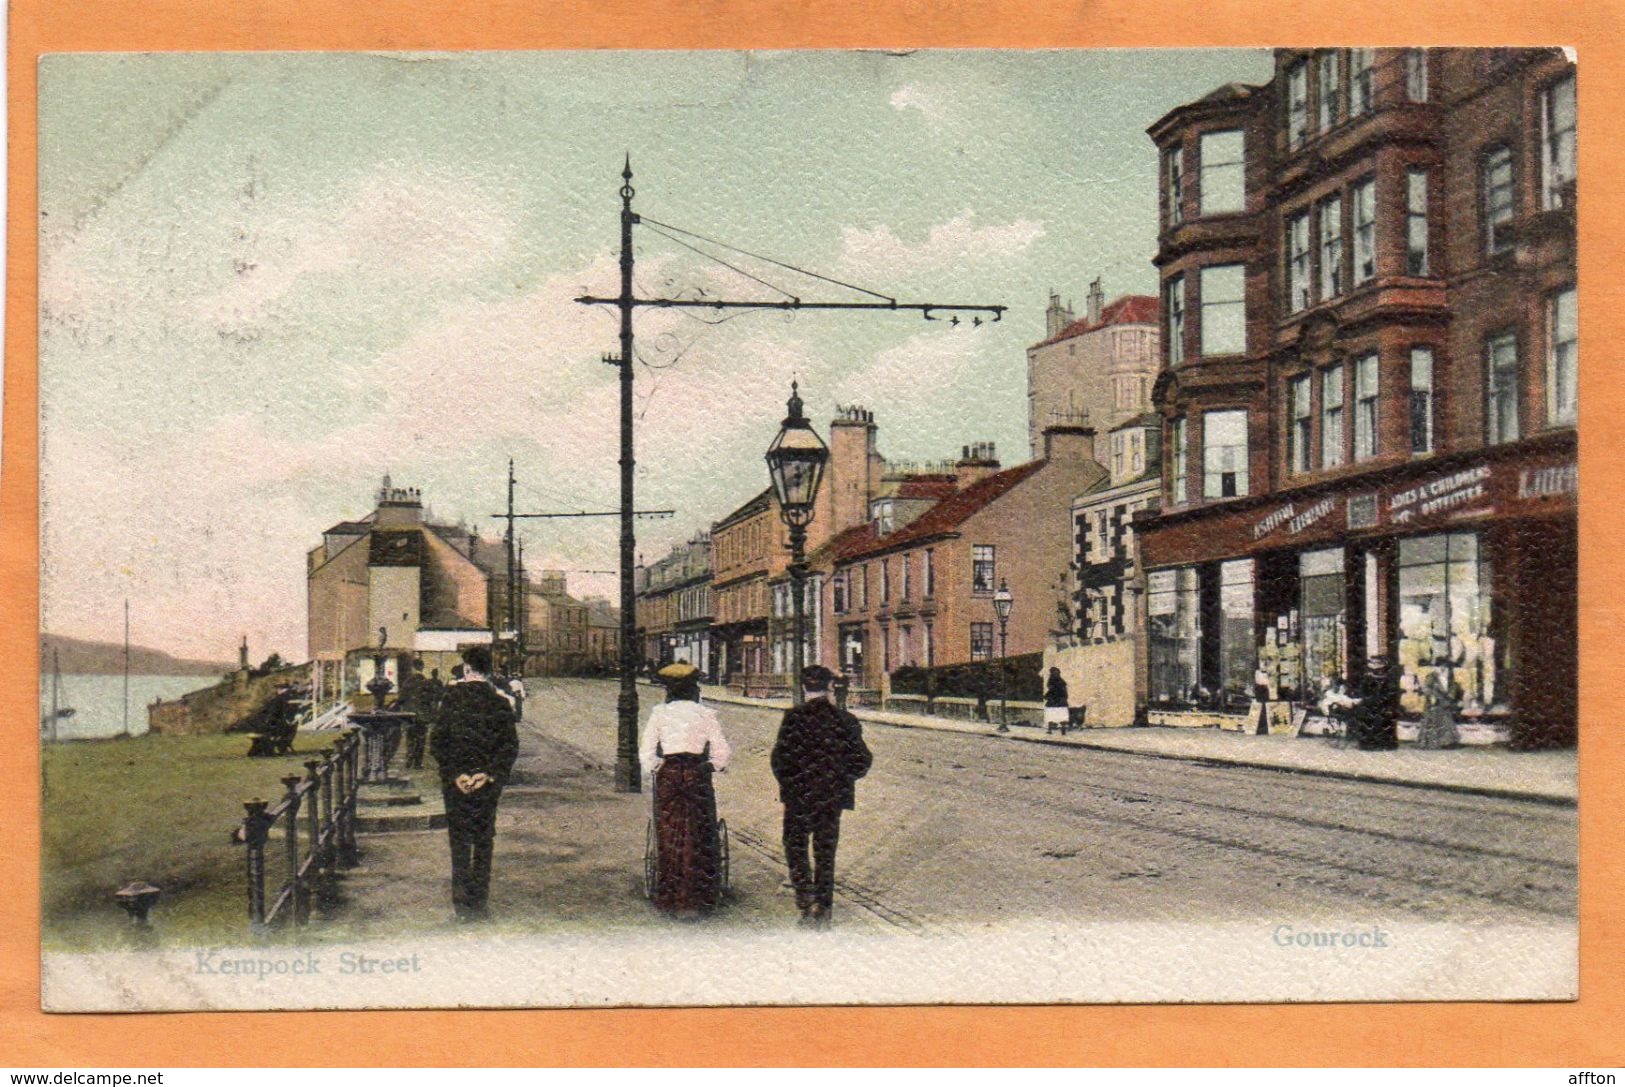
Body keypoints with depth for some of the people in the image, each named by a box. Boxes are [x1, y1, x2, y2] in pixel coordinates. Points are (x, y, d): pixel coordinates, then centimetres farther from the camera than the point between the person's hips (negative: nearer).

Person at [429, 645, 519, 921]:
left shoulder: (452, 699, -5)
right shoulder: (500, 703, -1)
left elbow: (437, 741, -9)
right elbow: (510, 746, -6)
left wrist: (453, 774, -9)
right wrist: (490, 774, -8)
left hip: (456, 782, -1)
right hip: (488, 783, 1)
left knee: (459, 841, 6)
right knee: (484, 841, 10)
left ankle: (462, 902, 4)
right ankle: (479, 903, 11)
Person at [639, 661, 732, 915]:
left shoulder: (659, 714, 1)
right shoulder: (706, 714, 0)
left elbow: (646, 753, -2)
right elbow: (723, 752, -1)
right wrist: (713, 766, 16)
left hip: (667, 775, 1)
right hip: (698, 776, -1)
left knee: (669, 839, 8)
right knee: (698, 840, 3)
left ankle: (670, 898, 9)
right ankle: (695, 900, 0)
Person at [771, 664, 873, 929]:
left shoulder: (794, 717, -10)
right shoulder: (844, 719, -1)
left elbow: (781, 755, -14)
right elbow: (863, 759, 0)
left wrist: (787, 782, 2)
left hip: (799, 795, -3)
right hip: (833, 797, 3)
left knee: (795, 847, 12)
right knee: (825, 852, 12)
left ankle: (806, 901, -4)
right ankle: (823, 910, 13)